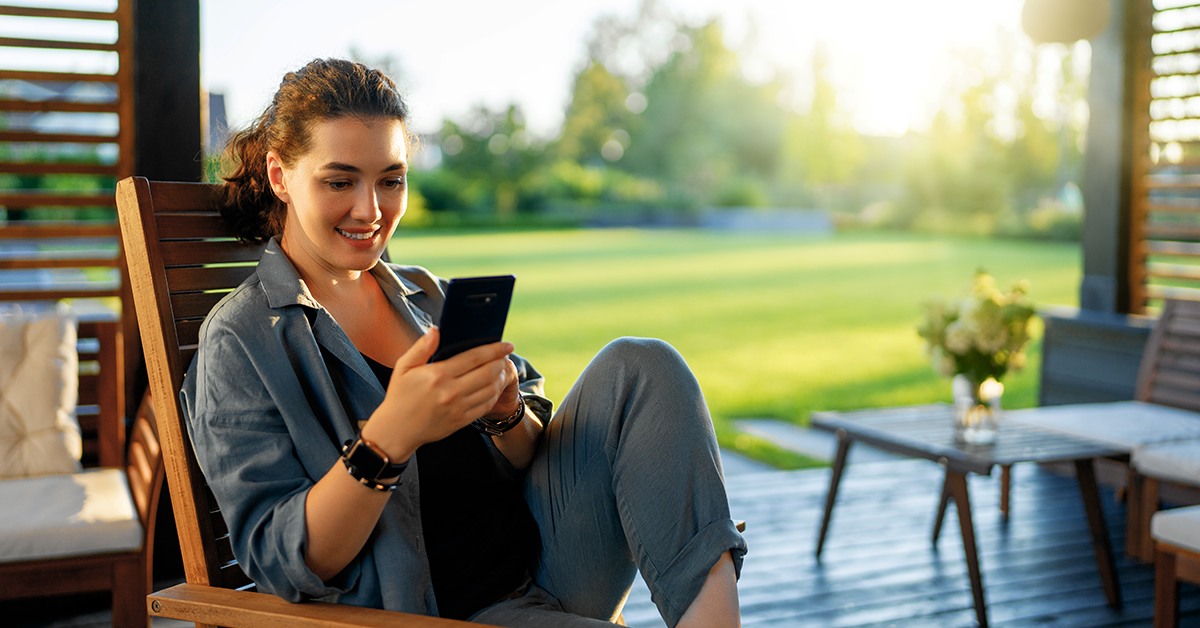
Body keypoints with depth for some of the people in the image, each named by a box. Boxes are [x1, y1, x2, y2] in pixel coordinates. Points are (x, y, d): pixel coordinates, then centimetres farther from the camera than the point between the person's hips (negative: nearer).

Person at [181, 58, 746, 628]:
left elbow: (531, 463, 12)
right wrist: (390, 437, -29)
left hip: (544, 564, 7)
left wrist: (505, 413, -12)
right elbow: (281, 565, -13)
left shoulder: (426, 295, 14)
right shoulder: (239, 341, -4)